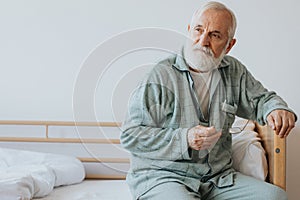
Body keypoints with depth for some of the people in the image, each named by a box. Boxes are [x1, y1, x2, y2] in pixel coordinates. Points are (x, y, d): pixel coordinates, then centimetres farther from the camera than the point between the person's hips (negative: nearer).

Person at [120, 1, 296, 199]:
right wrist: (184, 140, -22)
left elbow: (261, 98, 23)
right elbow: (130, 136, -11)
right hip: (161, 177, -5)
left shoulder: (234, 72, 9)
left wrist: (276, 109, -2)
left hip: (218, 177, 5)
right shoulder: (161, 76, -9)